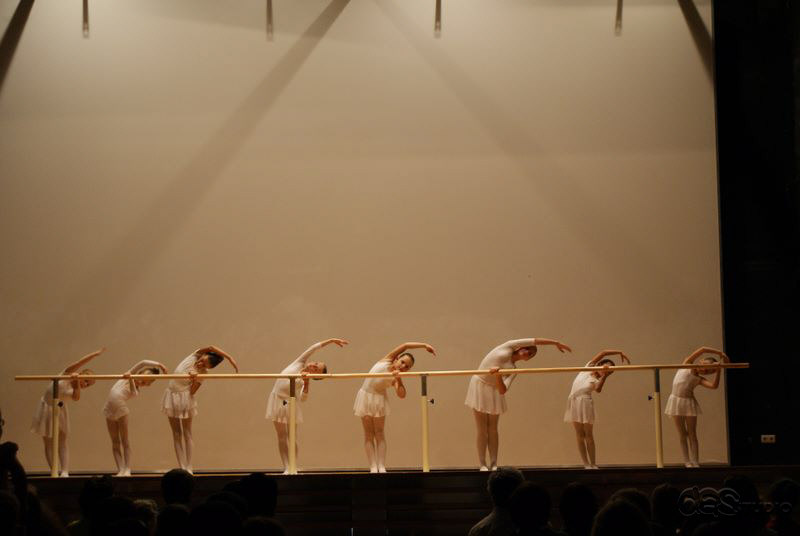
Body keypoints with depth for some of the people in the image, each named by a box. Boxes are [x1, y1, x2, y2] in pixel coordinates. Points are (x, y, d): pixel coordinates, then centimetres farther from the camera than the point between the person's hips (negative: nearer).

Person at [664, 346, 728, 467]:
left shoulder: (700, 379, 6)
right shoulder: (687, 364, 4)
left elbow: (714, 385, -14)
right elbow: (702, 349, -4)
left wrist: (718, 372, -9)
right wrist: (720, 353, -4)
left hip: (689, 403, 1)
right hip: (676, 401, -1)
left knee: (692, 434, 1)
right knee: (682, 434, 3)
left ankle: (695, 462, 0)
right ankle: (687, 461, 6)